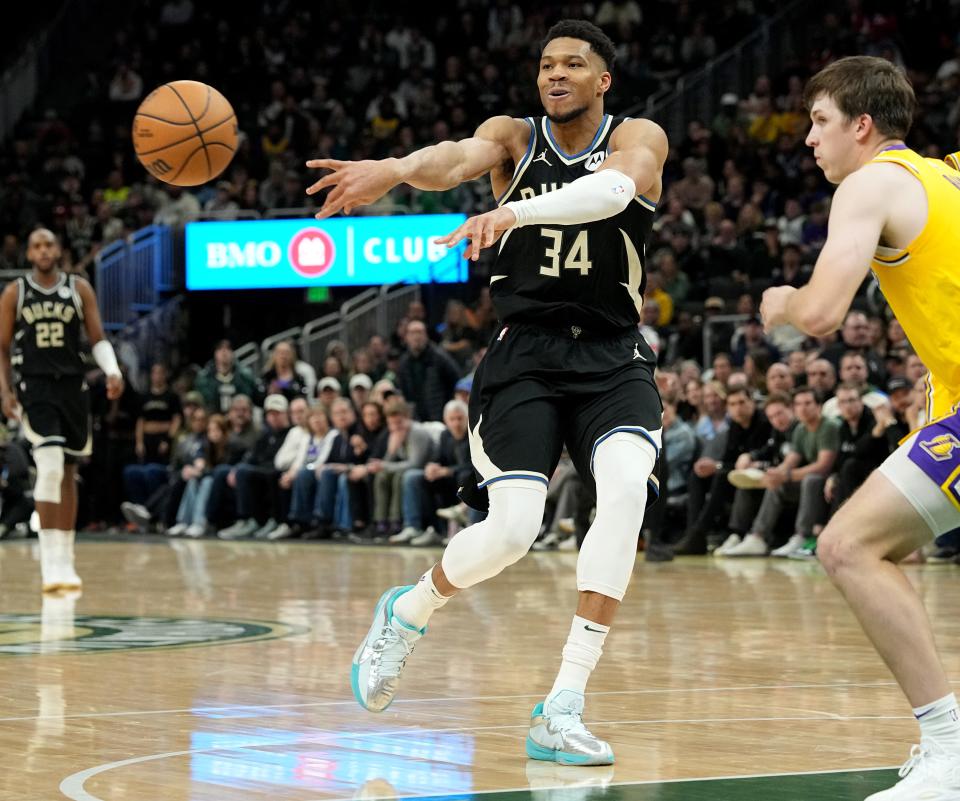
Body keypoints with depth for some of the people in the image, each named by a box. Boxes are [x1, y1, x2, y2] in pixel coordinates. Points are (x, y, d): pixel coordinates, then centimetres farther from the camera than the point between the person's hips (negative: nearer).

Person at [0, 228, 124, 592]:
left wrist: (112, 371, -12)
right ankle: (52, 562, -20)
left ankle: (65, 558, 18)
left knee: (68, 472, 9)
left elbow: (98, 339, 5)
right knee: (50, 465, -20)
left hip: (73, 387, 3)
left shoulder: (79, 289, 6)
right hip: (35, 387, -3)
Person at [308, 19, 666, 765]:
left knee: (625, 488, -27)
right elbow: (461, 156, -23)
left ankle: (563, 710, -24)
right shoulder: (515, 136, 2)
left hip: (612, 359, 0)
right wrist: (394, 169, -47)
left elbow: (613, 188, -28)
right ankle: (408, 612, 20)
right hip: (524, 355, 0)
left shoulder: (638, 138, -3)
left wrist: (514, 210, -45)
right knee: (512, 529, -15)